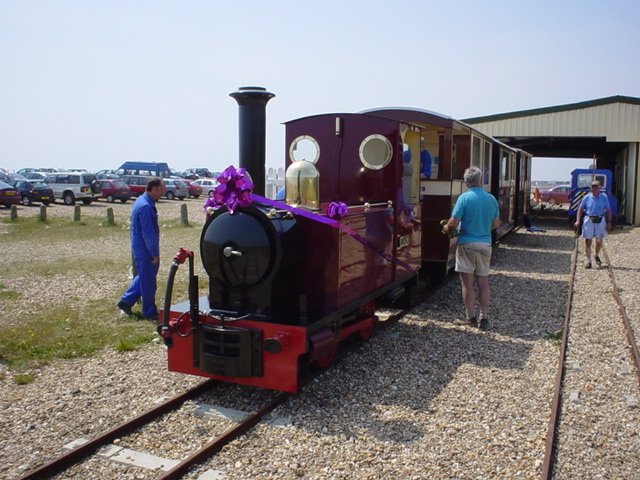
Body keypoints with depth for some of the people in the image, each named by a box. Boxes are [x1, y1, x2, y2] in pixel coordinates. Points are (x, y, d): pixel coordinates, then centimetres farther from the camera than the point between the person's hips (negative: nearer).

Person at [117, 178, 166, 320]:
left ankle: (126, 301, 27)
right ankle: (149, 312, 14)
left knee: (143, 277, 22)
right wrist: (155, 254, -19)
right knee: (148, 282, 2)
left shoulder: (142, 201, 10)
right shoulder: (146, 206, -23)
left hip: (140, 248, 10)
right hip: (145, 250, -10)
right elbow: (148, 233, -24)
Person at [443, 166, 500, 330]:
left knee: (468, 283, 5)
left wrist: (446, 228, 5)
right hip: (485, 244, 4)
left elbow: (453, 223, -16)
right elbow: (496, 224, 10)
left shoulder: (464, 197, -12)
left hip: (467, 244, -4)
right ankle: (484, 318, 11)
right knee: (483, 282, 10)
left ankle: (471, 318, 11)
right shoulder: (491, 199, 3)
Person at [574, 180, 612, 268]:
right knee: (588, 241, 0)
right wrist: (578, 221, -6)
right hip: (589, 220, 0)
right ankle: (588, 261, 7)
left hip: (600, 221, 0)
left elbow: (608, 210, 5)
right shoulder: (587, 197, 2)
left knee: (599, 241, 2)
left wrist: (609, 223, 1)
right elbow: (580, 209, 5)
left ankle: (597, 256, 32)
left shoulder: (604, 197, 2)